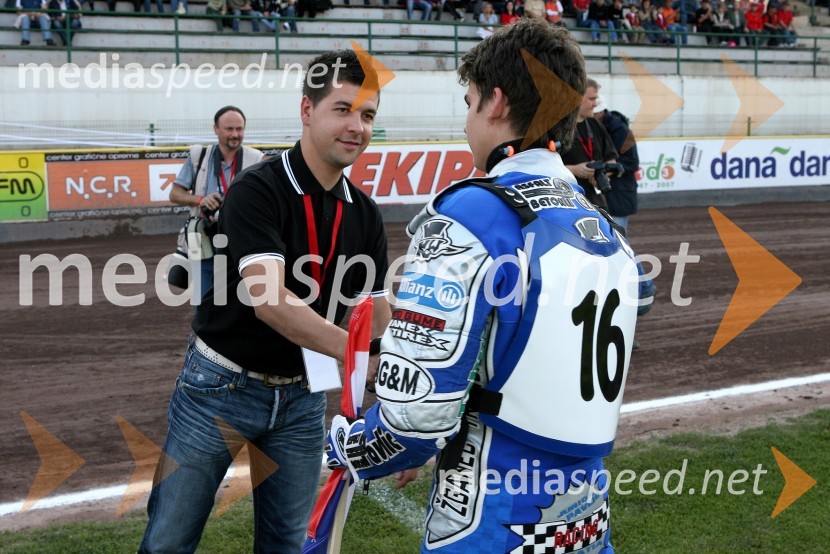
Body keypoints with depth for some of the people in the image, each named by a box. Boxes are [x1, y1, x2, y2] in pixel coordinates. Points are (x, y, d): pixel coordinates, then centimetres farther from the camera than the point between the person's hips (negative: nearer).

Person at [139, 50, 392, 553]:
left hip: (303, 396, 5)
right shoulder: (258, 190, -18)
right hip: (223, 385, -5)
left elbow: (376, 316, 2)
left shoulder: (366, 215, 1)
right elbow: (269, 299, -30)